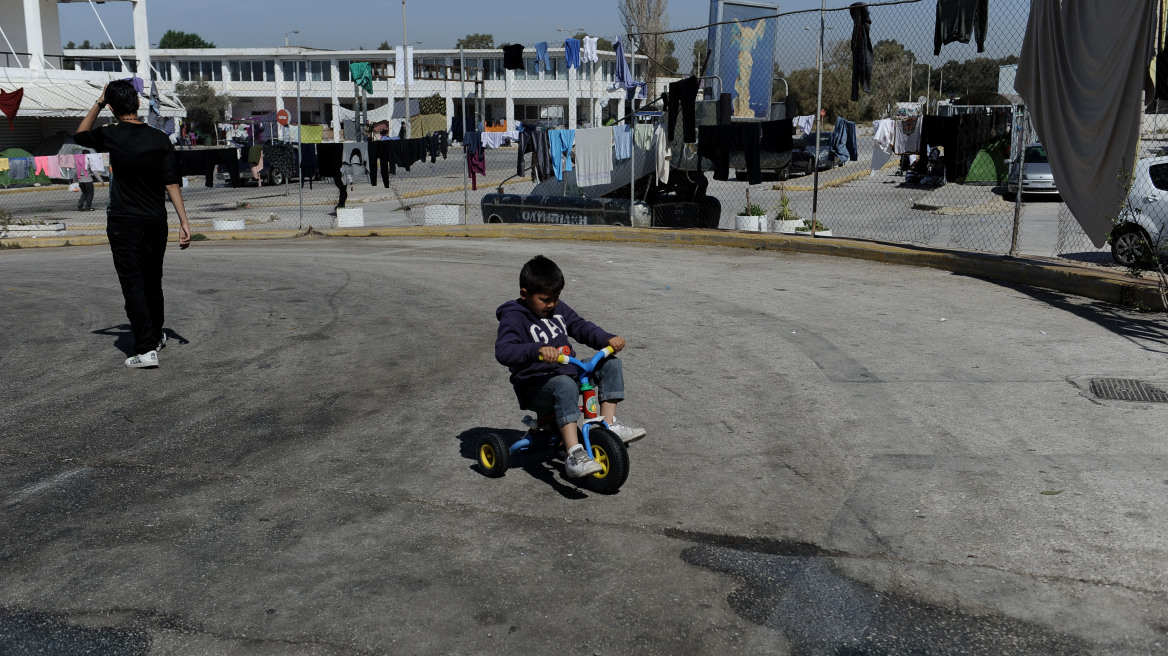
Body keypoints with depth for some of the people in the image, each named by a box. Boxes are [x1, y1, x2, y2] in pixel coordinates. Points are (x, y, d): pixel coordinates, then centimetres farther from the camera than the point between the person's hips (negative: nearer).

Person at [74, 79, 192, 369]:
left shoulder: (110, 135, -8)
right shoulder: (160, 139, -2)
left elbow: (80, 135, 15)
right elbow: (171, 183, -4)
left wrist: (99, 103, 14)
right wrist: (184, 222, -3)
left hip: (123, 224, -3)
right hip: (156, 223, 4)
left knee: (133, 285, -3)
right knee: (153, 282, 19)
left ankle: (146, 348, -10)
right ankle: (156, 336, 34)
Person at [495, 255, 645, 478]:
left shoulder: (558, 308, 11)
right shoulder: (514, 317, -13)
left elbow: (581, 327, 11)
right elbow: (503, 351, -29)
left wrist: (607, 338, -9)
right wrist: (537, 350, -46)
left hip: (568, 370, 8)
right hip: (534, 384, -8)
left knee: (610, 364, -2)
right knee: (565, 386, -39)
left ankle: (609, 424, -8)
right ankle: (574, 455, -48)